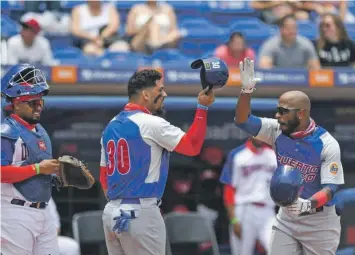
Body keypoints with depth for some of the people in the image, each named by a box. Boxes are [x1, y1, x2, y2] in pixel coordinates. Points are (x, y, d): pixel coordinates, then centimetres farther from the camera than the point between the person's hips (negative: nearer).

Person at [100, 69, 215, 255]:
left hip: (112, 212, 8)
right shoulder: (151, 123, -11)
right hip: (141, 212, -8)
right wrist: (202, 107, -8)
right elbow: (192, 146, -11)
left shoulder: (111, 126, 14)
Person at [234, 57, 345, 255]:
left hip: (319, 222, -4)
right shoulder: (278, 131, -5)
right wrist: (247, 90, -27)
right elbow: (243, 121, -10)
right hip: (286, 218, 4)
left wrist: (307, 205, -41)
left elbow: (330, 188, -22)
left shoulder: (327, 144, -19)